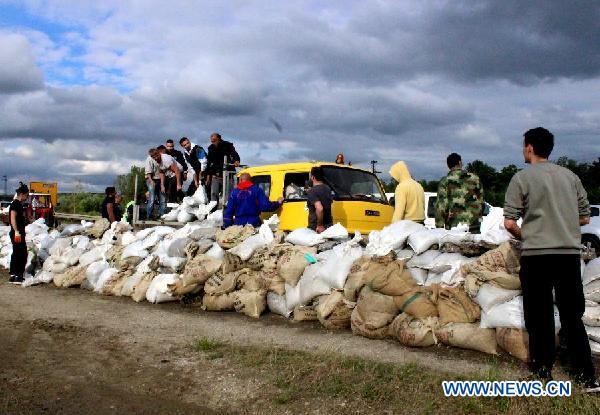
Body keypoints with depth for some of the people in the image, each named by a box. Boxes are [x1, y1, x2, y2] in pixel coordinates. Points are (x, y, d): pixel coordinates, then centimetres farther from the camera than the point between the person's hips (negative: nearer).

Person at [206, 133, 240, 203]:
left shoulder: (227, 145, -3)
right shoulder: (211, 148, 8)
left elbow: (234, 154, -17)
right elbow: (209, 163, 13)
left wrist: (236, 161, -40)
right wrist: (208, 176, 10)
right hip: (215, 176, 3)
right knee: (214, 194, -7)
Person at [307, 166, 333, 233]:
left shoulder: (312, 191, -17)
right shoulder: (327, 189, 9)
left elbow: (319, 208, -31)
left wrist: (320, 225, -23)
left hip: (315, 228, -8)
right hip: (329, 226, 8)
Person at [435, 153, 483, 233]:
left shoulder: (445, 181, -1)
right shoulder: (474, 178, 9)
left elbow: (441, 206, -5)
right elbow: (481, 200, 12)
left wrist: (439, 227, -1)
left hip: (453, 226, -2)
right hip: (473, 225, 3)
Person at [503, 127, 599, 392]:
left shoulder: (522, 178, -4)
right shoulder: (570, 176, 10)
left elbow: (509, 222, -9)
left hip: (536, 254, -4)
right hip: (570, 253, 4)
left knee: (540, 316, 7)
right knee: (572, 316, 12)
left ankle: (543, 370, 14)